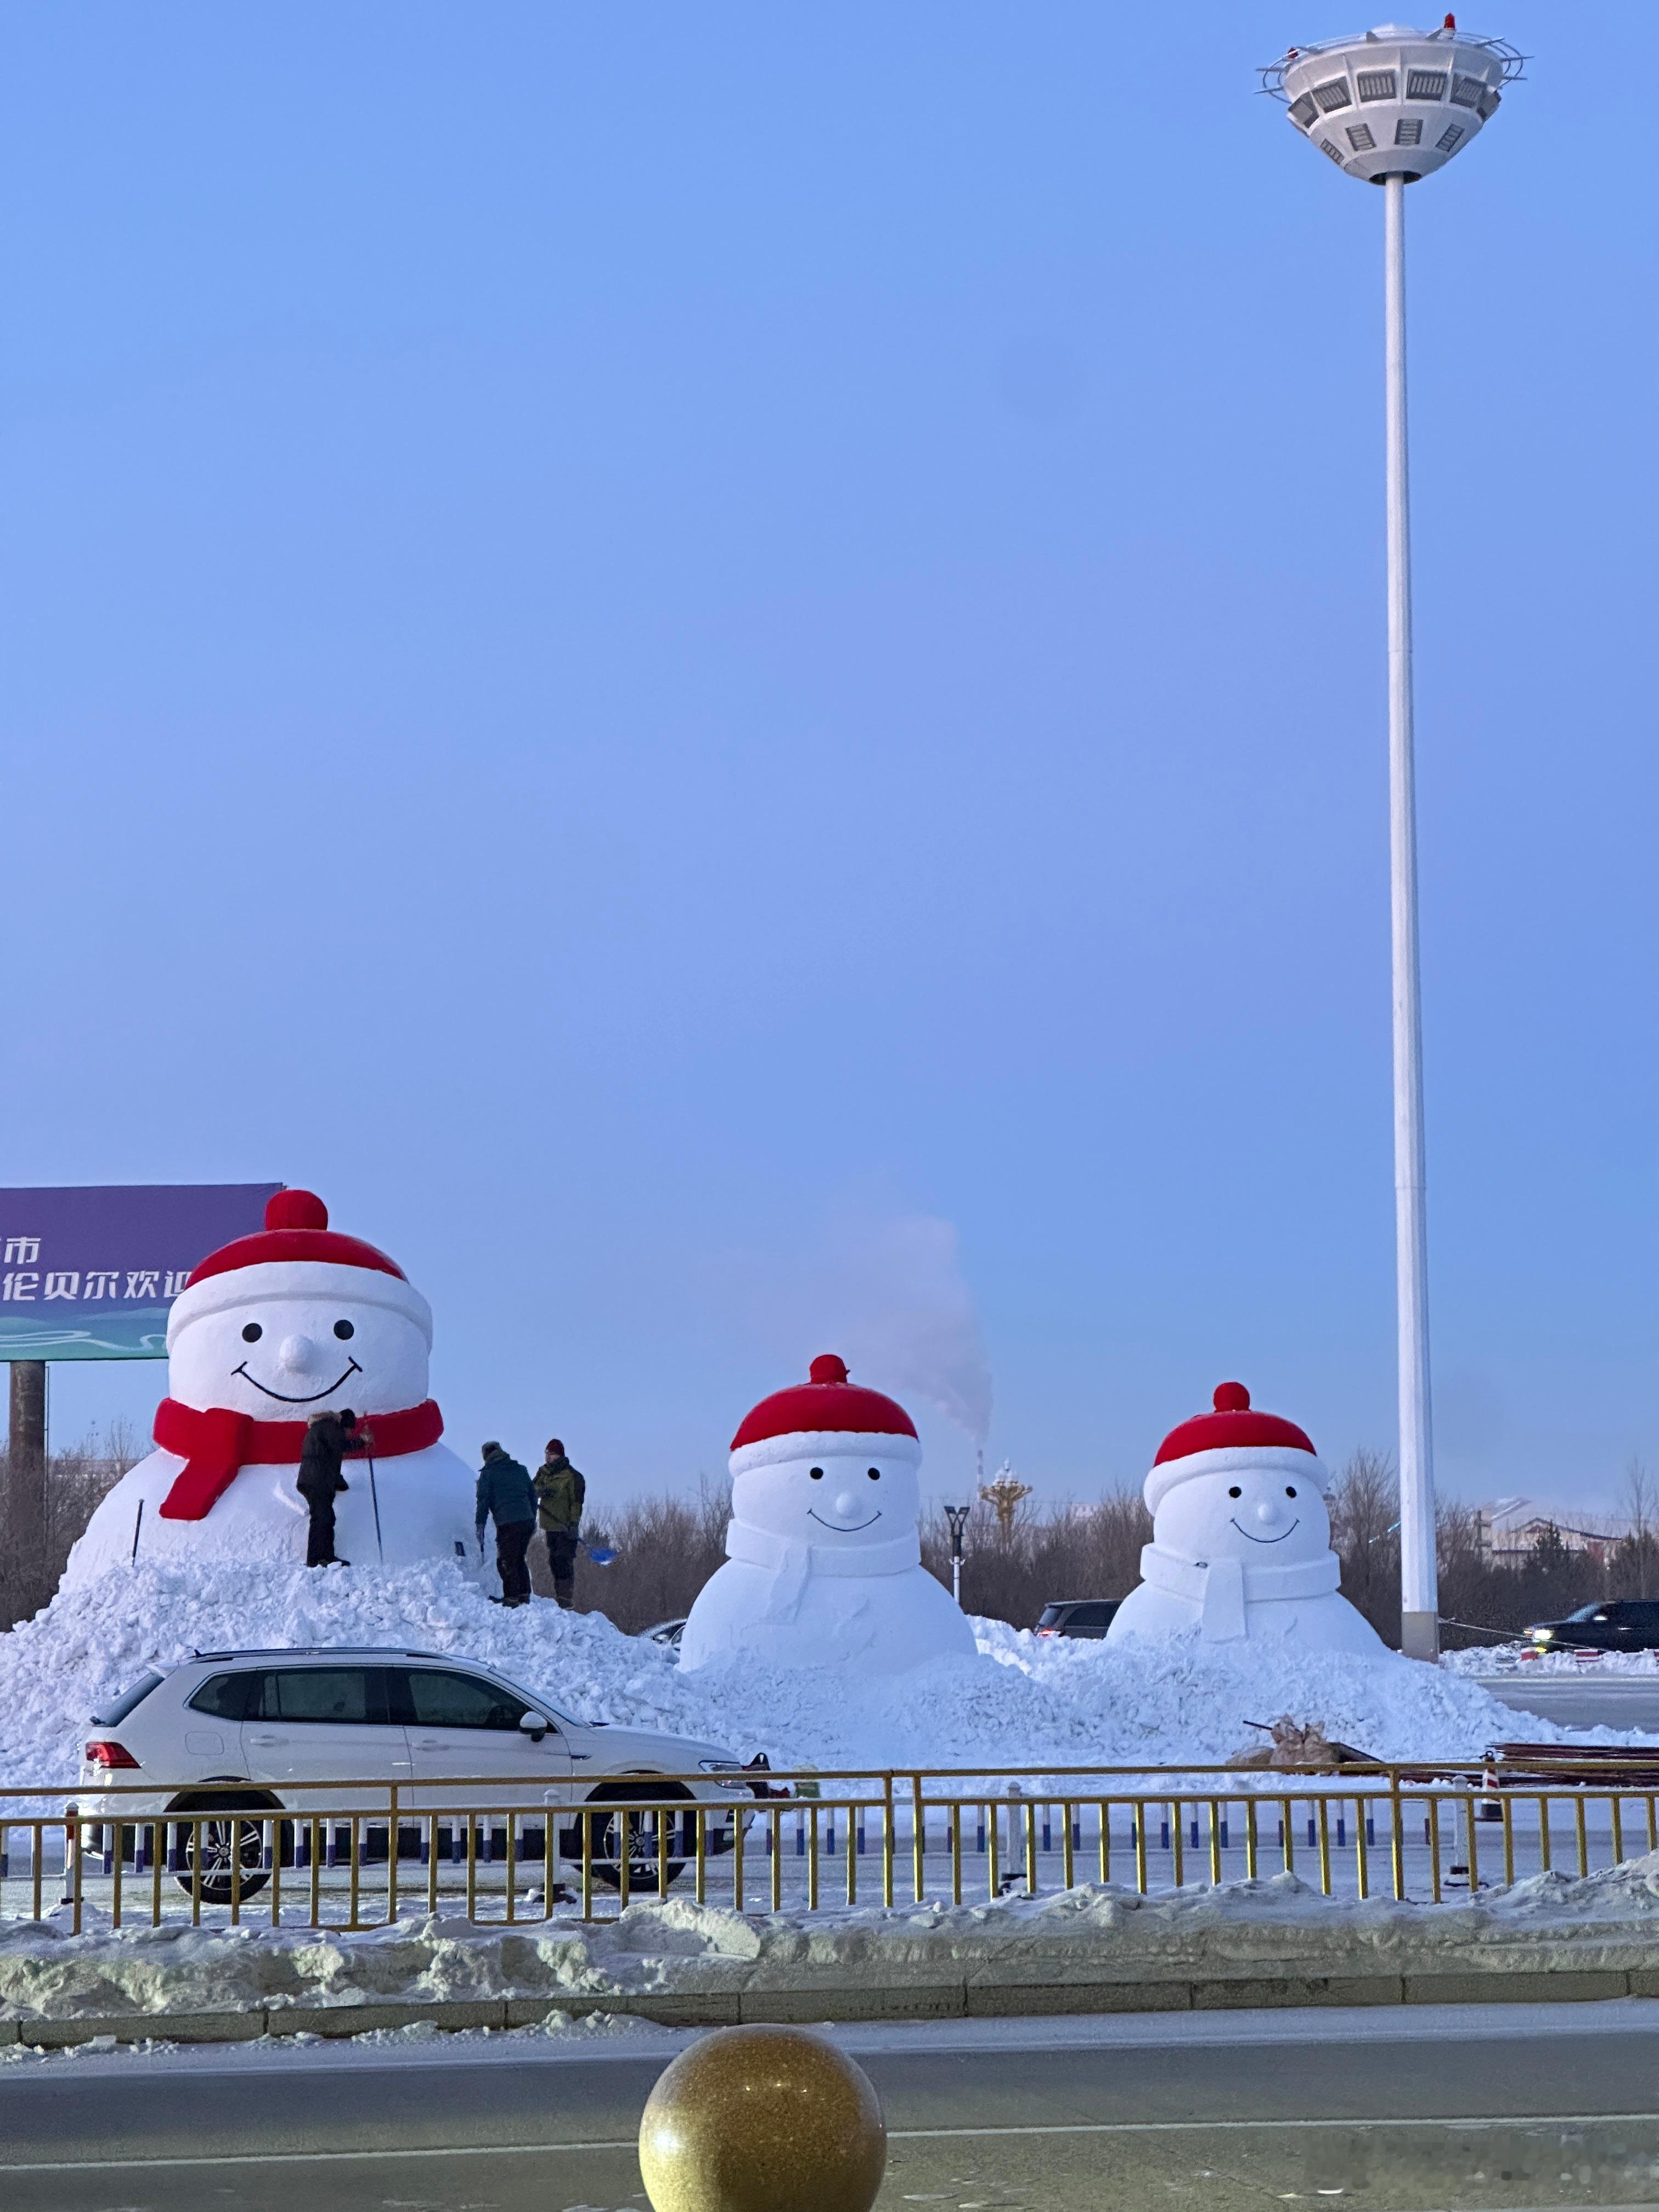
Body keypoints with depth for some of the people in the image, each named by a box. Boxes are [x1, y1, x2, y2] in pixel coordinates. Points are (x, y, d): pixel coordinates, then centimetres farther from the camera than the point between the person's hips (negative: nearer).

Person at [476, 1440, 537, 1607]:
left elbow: (483, 1501, -1)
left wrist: (480, 1526, 1)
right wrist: (533, 1520, 25)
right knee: (519, 1559, 18)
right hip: (527, 1522, 6)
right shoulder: (521, 1470, 18)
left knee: (506, 1562, 1)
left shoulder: (488, 1474, 3)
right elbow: (533, 1496, 20)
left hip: (507, 1524, -6)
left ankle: (512, 1597, -2)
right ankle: (524, 1594, 16)